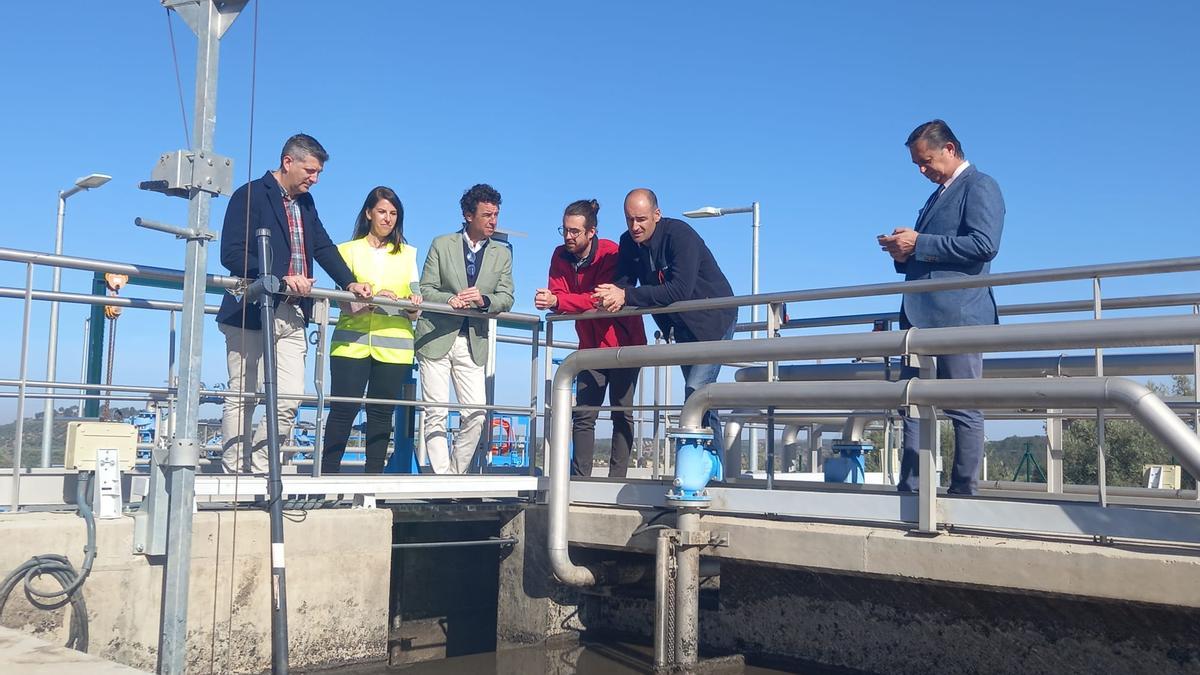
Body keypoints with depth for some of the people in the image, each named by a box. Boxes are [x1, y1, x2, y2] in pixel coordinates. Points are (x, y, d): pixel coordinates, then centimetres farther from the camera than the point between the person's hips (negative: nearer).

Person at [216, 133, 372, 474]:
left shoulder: (305, 203, 18)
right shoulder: (250, 196, -6)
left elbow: (324, 248, 15)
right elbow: (232, 254, -15)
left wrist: (350, 283, -1)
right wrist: (282, 278, -22)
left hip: (292, 316, 7)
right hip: (251, 312, -7)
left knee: (289, 400, 0)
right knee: (243, 398, -1)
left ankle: (258, 471, 8)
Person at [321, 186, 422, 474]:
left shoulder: (407, 254, 17)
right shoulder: (349, 250, 10)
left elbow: (413, 312, 11)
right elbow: (346, 303, -3)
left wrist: (414, 304, -13)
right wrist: (373, 300, -23)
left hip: (394, 347, 2)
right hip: (353, 343, -2)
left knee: (382, 412, 2)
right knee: (343, 410, -7)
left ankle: (374, 474, 7)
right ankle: (328, 473, -3)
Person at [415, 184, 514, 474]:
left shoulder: (502, 254, 12)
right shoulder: (442, 245, 5)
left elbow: (506, 298, 3)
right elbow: (425, 289, 0)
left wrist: (484, 300, -18)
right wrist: (450, 299, -19)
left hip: (473, 344, 2)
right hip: (437, 338, -2)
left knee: (475, 415, -3)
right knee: (435, 414, -4)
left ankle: (457, 474, 9)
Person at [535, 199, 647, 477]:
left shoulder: (610, 253, -18)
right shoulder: (561, 256, -2)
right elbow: (557, 294, -11)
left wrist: (557, 301, -37)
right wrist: (550, 300, -36)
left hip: (623, 344, -5)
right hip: (591, 346, 5)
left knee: (622, 413, -1)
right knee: (583, 415, 1)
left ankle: (617, 479, 3)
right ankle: (580, 478, 3)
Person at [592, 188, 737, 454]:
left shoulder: (680, 235, -26)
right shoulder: (628, 243, -4)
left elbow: (680, 290, -37)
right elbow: (623, 283, -7)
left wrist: (627, 296, -39)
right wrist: (613, 295, -33)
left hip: (714, 320, -8)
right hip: (683, 327, 8)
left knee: (696, 389, -21)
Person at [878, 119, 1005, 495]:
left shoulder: (979, 186, -1)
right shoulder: (938, 195, 25)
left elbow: (985, 244, -17)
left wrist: (919, 244, -13)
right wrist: (904, 254, 8)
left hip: (958, 315, -9)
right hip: (922, 316, 9)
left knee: (963, 408, -5)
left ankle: (963, 492, -1)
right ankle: (909, 490, 9)